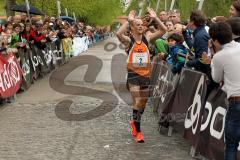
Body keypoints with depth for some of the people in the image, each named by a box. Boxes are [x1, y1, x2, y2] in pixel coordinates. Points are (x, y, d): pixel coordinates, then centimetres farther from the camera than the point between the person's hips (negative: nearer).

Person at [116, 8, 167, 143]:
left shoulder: (147, 38, 2)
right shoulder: (129, 40, -9)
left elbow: (163, 30, -4)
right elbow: (119, 34, -31)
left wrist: (155, 18, -13)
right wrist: (129, 20, -27)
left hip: (146, 74, 4)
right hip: (133, 74, -4)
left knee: (143, 102, 16)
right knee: (137, 102, -14)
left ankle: (135, 122, 41)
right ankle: (138, 131, -5)